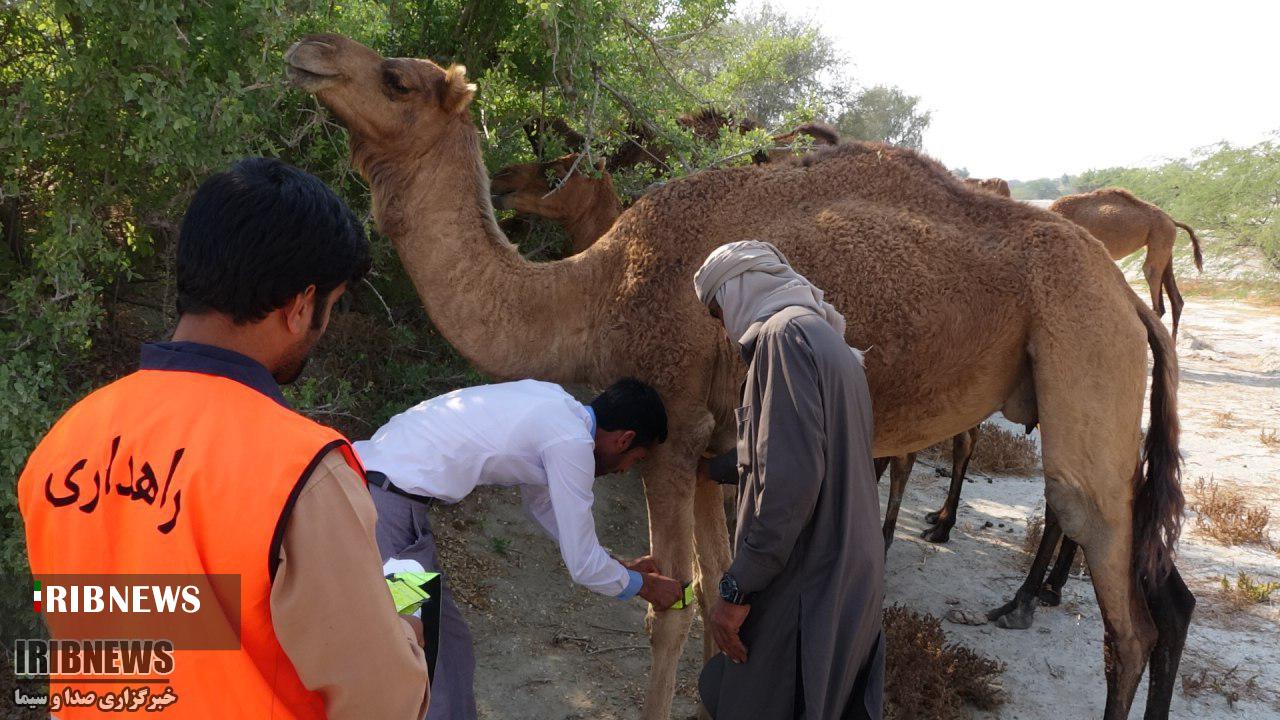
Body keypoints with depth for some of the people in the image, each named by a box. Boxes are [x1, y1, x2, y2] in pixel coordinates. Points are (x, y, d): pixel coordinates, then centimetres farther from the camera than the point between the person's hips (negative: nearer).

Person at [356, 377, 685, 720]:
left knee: (450, 641, 18)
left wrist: (621, 567, 33)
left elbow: (541, 500, 27)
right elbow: (582, 566, -6)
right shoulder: (571, 443, -14)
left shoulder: (554, 403, 11)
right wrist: (645, 585, 13)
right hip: (386, 504, -9)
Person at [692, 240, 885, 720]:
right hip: (854, 581, 9)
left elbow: (791, 475, -24)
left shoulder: (785, 331, -14)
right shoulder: (827, 339, 17)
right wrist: (713, 468, 43)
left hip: (806, 587, -9)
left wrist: (737, 588, -20)